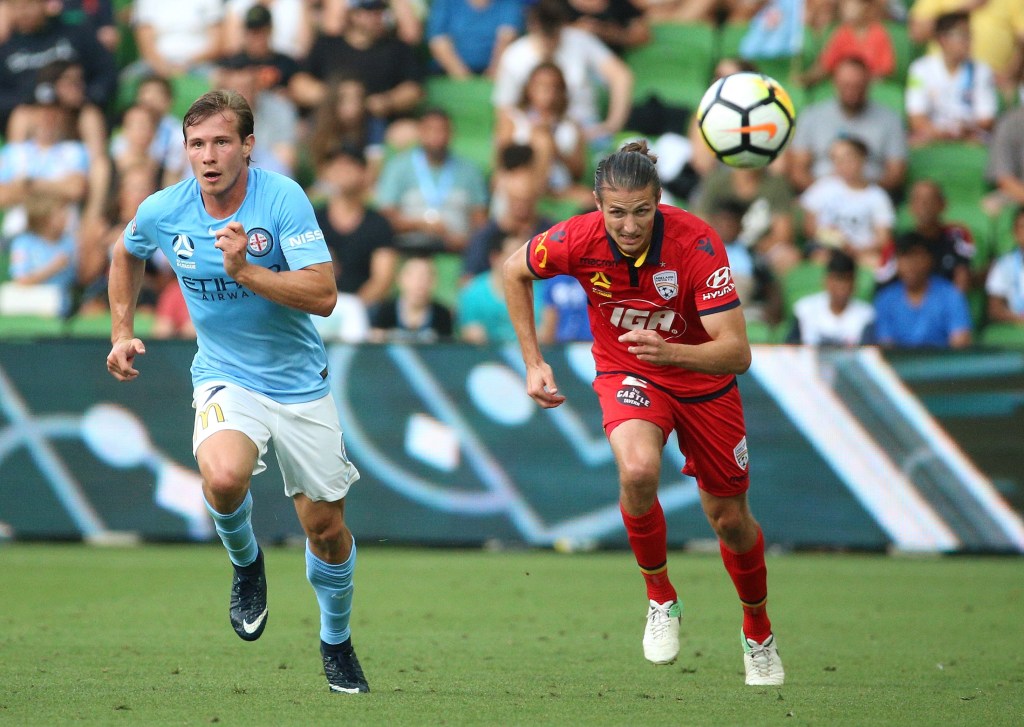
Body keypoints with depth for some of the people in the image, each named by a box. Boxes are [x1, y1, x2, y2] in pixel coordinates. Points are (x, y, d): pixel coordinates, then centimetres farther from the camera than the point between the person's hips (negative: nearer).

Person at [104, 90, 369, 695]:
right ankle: (246, 562, 3)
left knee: (326, 527, 6)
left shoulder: (284, 199, -17)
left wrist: (245, 270, -31)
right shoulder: (162, 212, -8)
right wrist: (122, 332, 12)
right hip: (225, 378, 1)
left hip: (300, 382, -1)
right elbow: (127, 254, 17)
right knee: (224, 478, -31)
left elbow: (324, 294, -23)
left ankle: (337, 642, 33)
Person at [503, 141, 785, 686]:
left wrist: (671, 352, -53)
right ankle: (660, 598, -7)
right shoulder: (578, 240, -25)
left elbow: (737, 353, -35)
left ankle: (758, 632, 39)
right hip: (626, 372, 0)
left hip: (702, 379, 0)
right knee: (638, 469, -32)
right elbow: (515, 271, -1)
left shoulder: (697, 244, -32)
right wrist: (533, 362, -4)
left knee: (729, 518, 10)